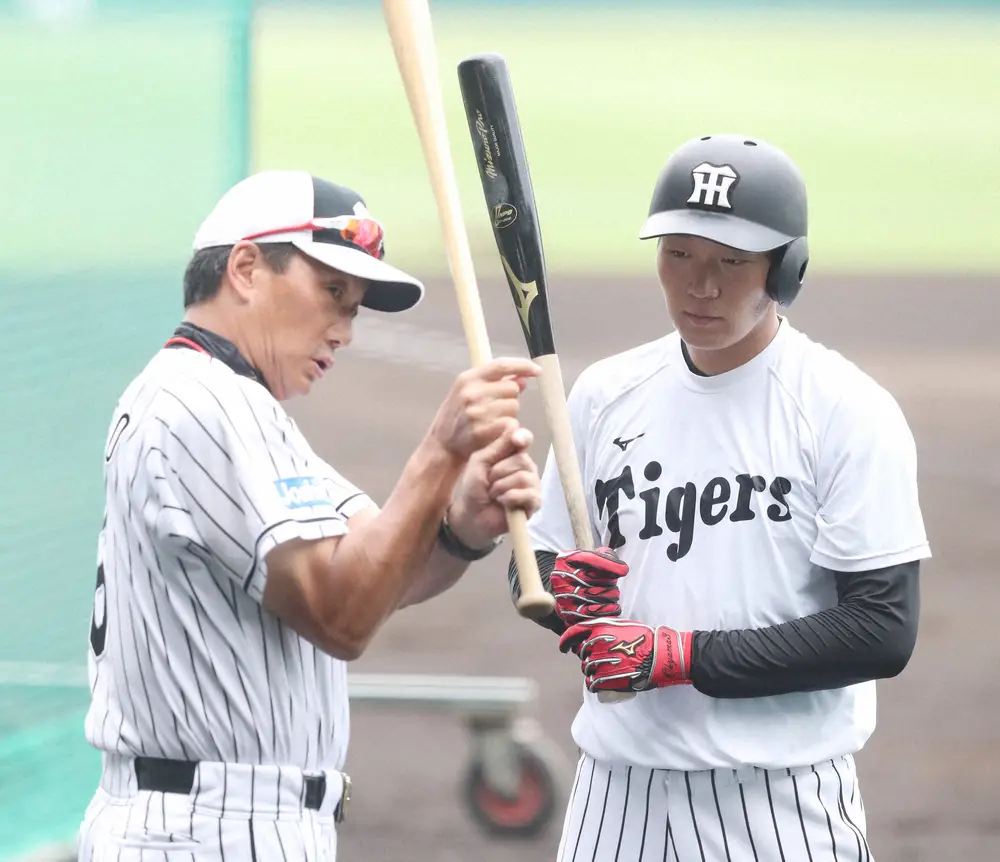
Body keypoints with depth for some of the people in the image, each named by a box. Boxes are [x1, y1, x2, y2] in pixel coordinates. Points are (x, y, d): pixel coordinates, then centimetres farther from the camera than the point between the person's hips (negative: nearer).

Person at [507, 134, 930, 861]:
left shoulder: (850, 411, -7)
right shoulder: (606, 393, 8)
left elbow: (883, 632, -12)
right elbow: (534, 568, 15)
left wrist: (682, 655, -16)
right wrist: (565, 593, -9)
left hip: (784, 797, -4)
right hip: (619, 786, 5)